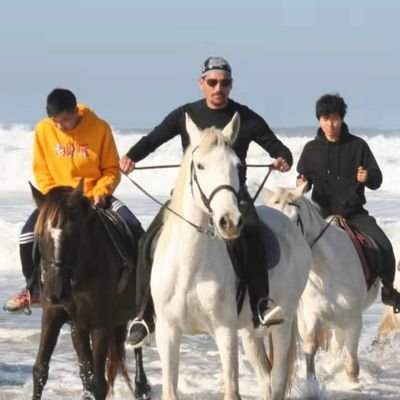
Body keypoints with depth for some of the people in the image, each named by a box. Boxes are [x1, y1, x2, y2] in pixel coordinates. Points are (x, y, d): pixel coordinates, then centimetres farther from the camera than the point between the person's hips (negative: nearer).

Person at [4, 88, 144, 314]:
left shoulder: (99, 128, -13)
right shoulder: (43, 130, -8)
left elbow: (111, 168, -4)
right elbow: (41, 170, 1)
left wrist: (100, 191, -21)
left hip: (95, 196, -1)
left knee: (133, 228, -21)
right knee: (28, 235, -19)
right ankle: (33, 290, 4)